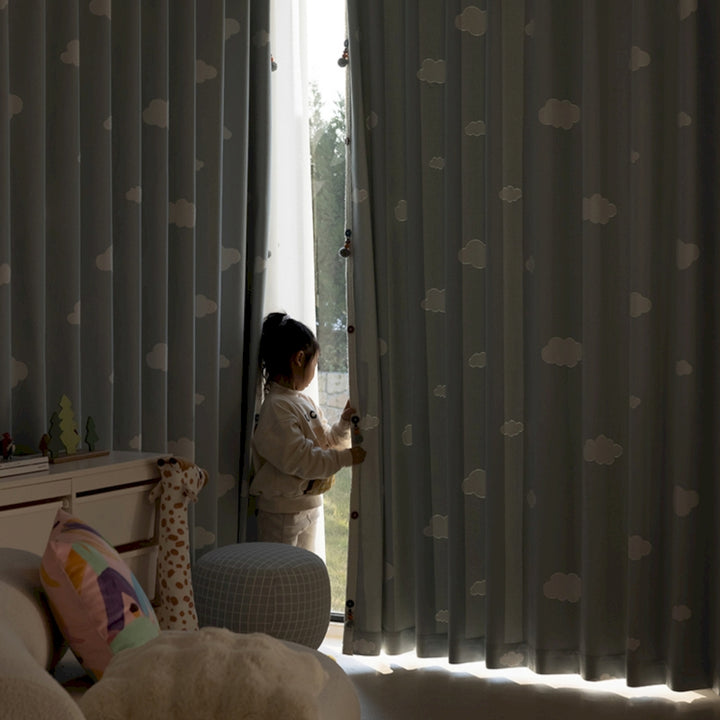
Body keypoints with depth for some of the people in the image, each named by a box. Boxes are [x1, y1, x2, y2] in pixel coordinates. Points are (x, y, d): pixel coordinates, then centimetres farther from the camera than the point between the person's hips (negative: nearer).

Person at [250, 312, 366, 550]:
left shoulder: (305, 401, 10)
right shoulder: (276, 407, -20)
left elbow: (327, 441, 18)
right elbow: (298, 459, -26)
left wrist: (344, 423, 0)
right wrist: (346, 457, -21)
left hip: (311, 503, 10)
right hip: (282, 510, -9)